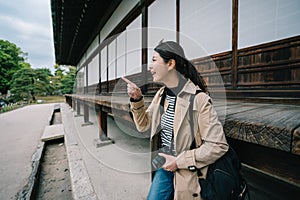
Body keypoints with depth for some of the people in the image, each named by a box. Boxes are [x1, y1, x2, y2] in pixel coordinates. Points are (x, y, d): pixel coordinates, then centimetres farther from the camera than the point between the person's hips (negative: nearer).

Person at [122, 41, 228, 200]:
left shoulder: (198, 99, -23)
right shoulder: (161, 94, -3)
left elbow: (218, 146, -20)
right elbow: (144, 125, 4)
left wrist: (179, 161, -18)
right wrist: (137, 99, -9)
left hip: (186, 172, -5)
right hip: (163, 166, 5)